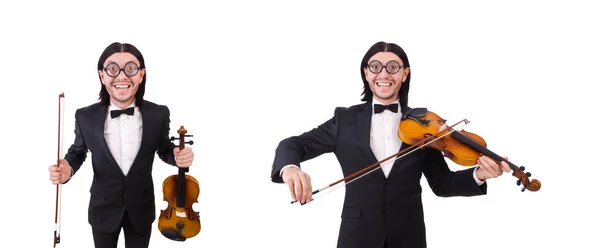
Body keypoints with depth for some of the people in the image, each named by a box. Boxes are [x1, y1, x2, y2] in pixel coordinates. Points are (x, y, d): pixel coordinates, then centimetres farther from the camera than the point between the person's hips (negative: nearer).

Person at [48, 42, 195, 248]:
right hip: (103, 208, 0)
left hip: (141, 208, 1)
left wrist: (177, 156, -19)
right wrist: (68, 168, -18)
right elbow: (78, 150, 4)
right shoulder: (86, 117, -14)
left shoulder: (159, 114, -13)